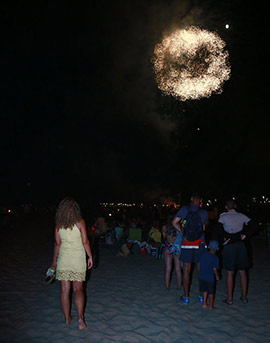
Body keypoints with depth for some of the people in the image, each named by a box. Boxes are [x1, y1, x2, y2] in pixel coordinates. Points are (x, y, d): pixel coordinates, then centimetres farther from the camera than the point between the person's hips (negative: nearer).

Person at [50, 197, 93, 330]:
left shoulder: (58, 224, -1)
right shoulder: (80, 222, -9)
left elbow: (57, 244, 4)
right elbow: (85, 242, -9)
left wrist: (54, 261, 14)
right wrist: (90, 256, 1)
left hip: (63, 259, 2)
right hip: (78, 259, -2)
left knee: (65, 289, 10)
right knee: (78, 289, 6)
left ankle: (67, 318, 19)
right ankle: (80, 317, -7)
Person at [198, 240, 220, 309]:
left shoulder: (203, 254, 0)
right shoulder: (215, 258, -14)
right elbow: (214, 269, -14)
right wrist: (217, 276, 3)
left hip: (201, 276, 4)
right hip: (210, 278, -4)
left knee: (204, 291, 20)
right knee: (211, 292, 12)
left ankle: (204, 304, 27)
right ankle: (211, 306, 22)